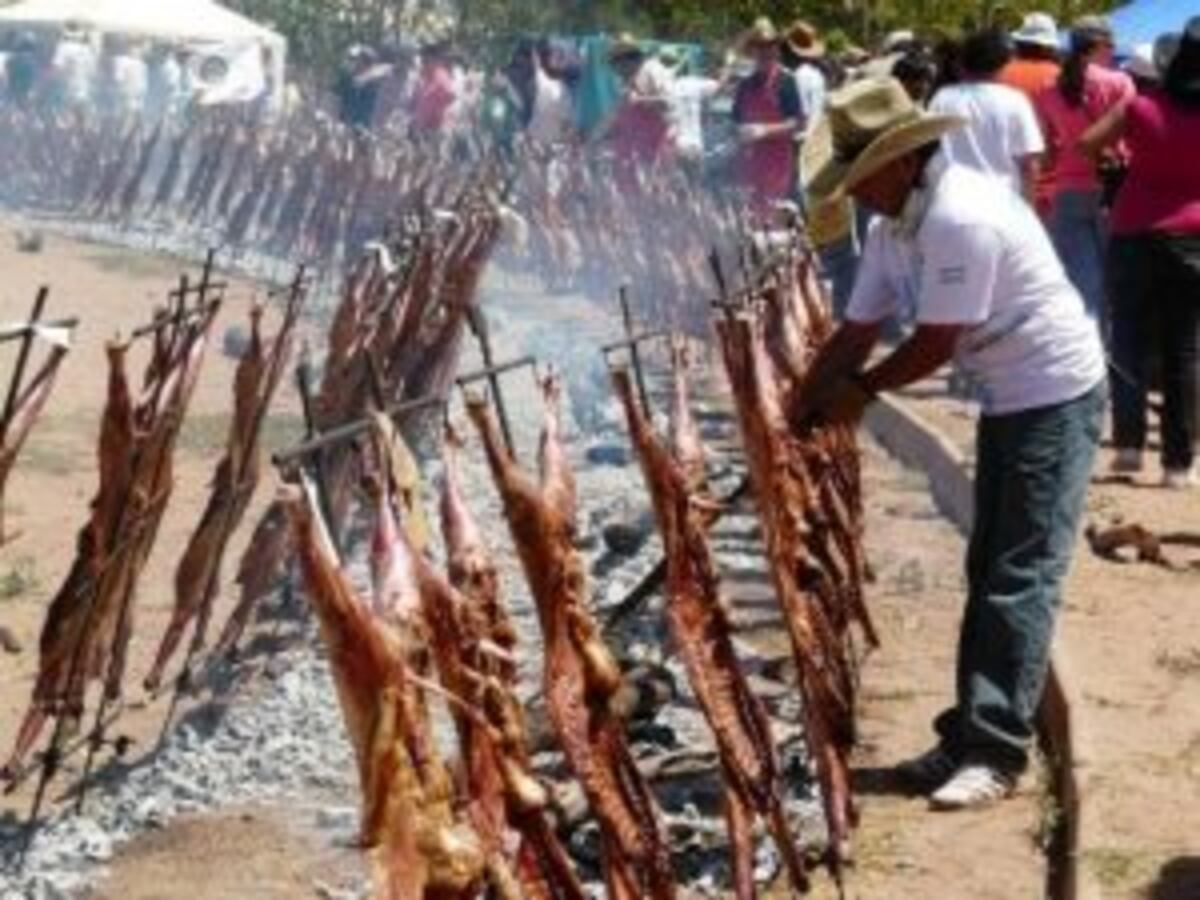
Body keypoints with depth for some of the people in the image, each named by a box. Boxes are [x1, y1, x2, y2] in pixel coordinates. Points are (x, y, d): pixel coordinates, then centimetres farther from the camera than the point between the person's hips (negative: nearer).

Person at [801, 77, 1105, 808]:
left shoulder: (961, 219, -27)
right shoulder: (895, 228, 3)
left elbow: (935, 346, -24)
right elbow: (857, 333, 5)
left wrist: (861, 390, -9)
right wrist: (796, 415, 0)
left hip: (1057, 396, -10)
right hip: (1007, 399, 10)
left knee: (1022, 580, -8)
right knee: (989, 573, 12)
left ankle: (997, 750, -5)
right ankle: (972, 734, 19)